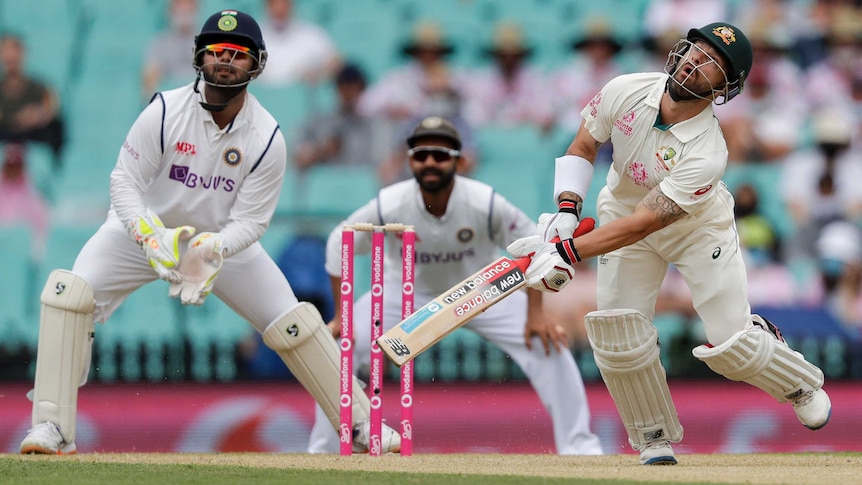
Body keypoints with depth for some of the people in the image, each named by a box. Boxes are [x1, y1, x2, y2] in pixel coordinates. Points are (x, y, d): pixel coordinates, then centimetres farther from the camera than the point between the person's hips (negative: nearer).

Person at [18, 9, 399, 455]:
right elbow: (124, 182, -19)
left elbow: (250, 221, -16)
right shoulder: (165, 112, -22)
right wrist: (152, 236, -37)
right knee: (70, 292, -24)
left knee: (292, 324, -7)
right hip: (147, 228, -1)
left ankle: (361, 424, 11)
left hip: (224, 239, 1)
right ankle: (53, 427, -21)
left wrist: (212, 250, -37)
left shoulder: (268, 140, -18)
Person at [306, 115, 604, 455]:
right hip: (407, 293, 0)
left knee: (548, 344, -17)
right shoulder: (389, 206, -29)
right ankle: (323, 452, 3)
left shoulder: (485, 204, -30)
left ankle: (578, 445, -4)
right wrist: (343, 315, -12)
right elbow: (340, 245, -11)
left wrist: (535, 314, -19)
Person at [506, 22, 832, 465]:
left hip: (698, 226, -3)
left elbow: (643, 224, -39)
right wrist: (566, 211, -23)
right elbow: (582, 147, -7)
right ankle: (655, 443, 8)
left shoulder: (707, 154, -36)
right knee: (618, 335, -12)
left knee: (730, 344, -9)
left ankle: (800, 384, 25)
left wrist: (568, 253, -45)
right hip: (623, 209, 3)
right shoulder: (625, 92, -24)